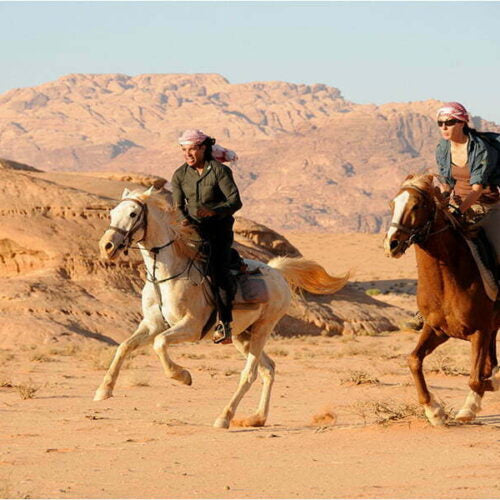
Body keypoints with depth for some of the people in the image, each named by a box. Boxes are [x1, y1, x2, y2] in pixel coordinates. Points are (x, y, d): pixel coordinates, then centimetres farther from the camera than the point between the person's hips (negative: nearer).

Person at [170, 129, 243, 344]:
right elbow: (177, 206, 3)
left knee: (217, 268, -24)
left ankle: (225, 323, -19)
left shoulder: (220, 171, -10)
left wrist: (213, 211, -33)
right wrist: (183, 219, -20)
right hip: (193, 229, 5)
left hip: (219, 229, -5)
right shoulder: (180, 175, 4)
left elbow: (235, 201, -16)